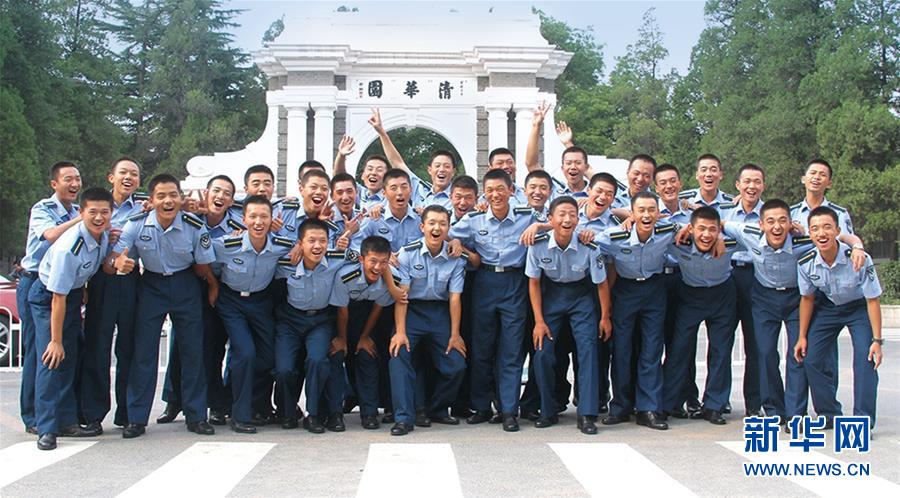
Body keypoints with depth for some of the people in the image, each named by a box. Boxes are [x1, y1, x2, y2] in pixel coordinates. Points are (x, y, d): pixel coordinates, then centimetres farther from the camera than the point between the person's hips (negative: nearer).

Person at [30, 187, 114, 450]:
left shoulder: (105, 234, -11)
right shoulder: (69, 247, -32)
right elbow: (58, 297, -27)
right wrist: (56, 340, -23)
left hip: (75, 292, 7)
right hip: (47, 297, -7)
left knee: (70, 359, 9)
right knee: (51, 359, -14)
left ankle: (67, 422, 16)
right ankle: (46, 429, -10)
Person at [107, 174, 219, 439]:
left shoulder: (195, 227, -19)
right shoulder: (136, 225, -17)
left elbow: (203, 268, -5)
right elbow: (109, 263, -21)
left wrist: (213, 286, -15)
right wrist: (118, 263, -40)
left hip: (186, 286, 0)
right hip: (151, 285, 0)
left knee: (193, 351, 1)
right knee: (144, 351, -3)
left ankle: (196, 416, 13)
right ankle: (136, 418, 7)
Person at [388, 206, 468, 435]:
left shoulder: (455, 258, -5)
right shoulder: (407, 253, -11)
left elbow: (455, 298, -4)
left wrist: (454, 335, -5)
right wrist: (400, 331, -19)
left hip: (440, 312, 2)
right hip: (411, 311, -2)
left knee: (457, 365, -4)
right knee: (399, 355, -23)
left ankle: (437, 410, 20)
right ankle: (404, 417, -16)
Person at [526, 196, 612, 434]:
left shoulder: (589, 247, -24)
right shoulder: (538, 245, -21)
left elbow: (602, 284, -9)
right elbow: (534, 283, -8)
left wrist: (605, 317, -1)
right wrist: (539, 321, -9)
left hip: (581, 296, -1)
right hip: (551, 295, 1)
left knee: (588, 350, -13)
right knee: (542, 353, -8)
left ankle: (587, 415, -6)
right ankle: (548, 412, 10)